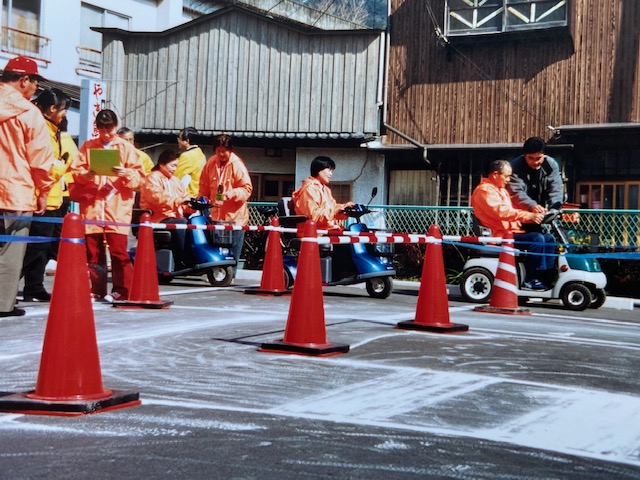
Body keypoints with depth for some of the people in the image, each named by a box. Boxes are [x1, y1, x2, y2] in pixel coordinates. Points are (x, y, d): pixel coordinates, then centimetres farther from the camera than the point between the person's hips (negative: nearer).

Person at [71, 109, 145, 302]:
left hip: (118, 208, -2)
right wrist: (85, 175, -13)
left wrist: (127, 174, -17)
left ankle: (122, 290, 1)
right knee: (93, 250, 3)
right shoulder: (87, 146, 12)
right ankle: (97, 290, 12)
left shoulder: (126, 148, 7)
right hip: (92, 207, 2)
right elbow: (76, 172, 7)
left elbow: (139, 177, 3)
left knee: (118, 250, -6)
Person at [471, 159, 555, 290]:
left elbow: (511, 212, 20)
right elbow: (502, 212, -24)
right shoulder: (485, 190, -10)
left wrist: (534, 216, 3)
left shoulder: (501, 190, 25)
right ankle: (531, 280, -22)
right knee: (537, 238, -26)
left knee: (549, 238, 3)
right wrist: (529, 216, -29)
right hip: (500, 235, -10)